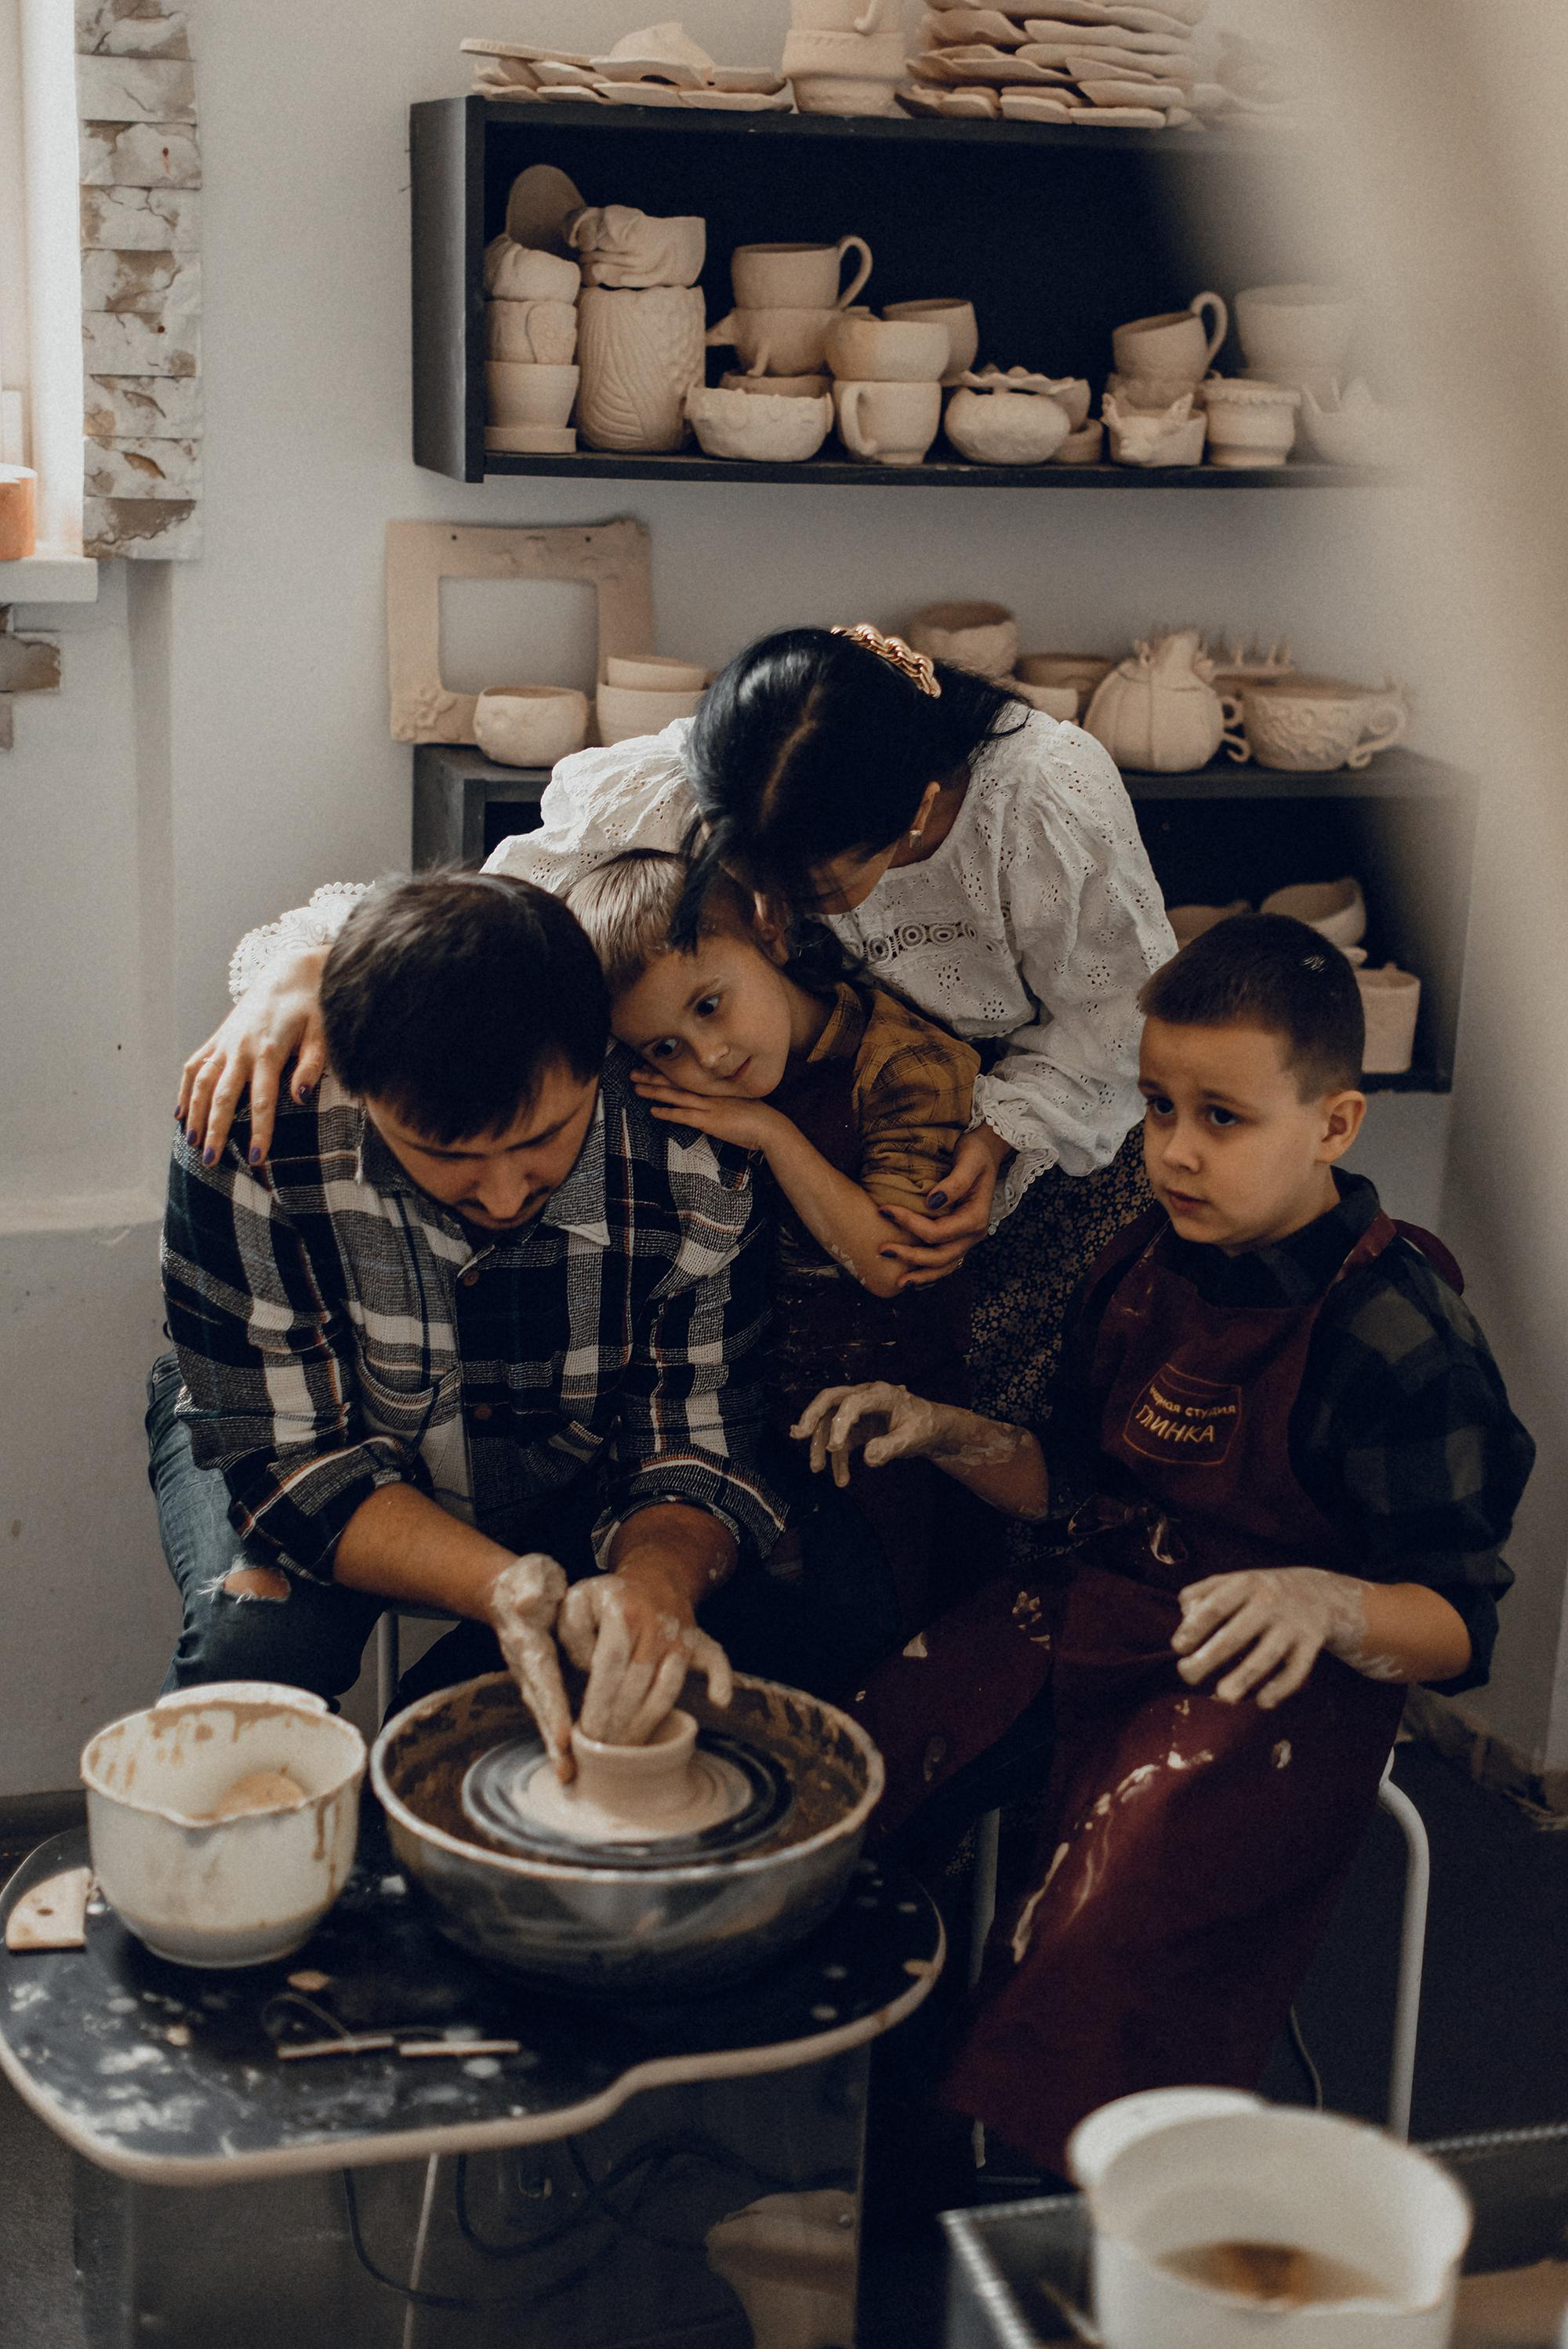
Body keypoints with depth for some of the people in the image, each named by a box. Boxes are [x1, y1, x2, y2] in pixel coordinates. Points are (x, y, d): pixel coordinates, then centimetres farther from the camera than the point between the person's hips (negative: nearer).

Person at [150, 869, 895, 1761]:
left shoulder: (700, 1178, -28)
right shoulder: (254, 1141, -33)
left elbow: (694, 1461, -18)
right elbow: (285, 1454, -27)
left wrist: (658, 1579, -43)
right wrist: (498, 1586, -43)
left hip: (567, 1478, 3)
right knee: (258, 1636, -34)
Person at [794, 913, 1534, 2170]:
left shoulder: (1395, 1333, -16)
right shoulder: (1148, 1264, 6)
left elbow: (1459, 1623, -15)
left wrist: (1327, 1603, -36)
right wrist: (945, 1433, 3)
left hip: (1276, 1686, -7)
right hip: (1102, 1618, 7)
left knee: (1106, 1901, -30)